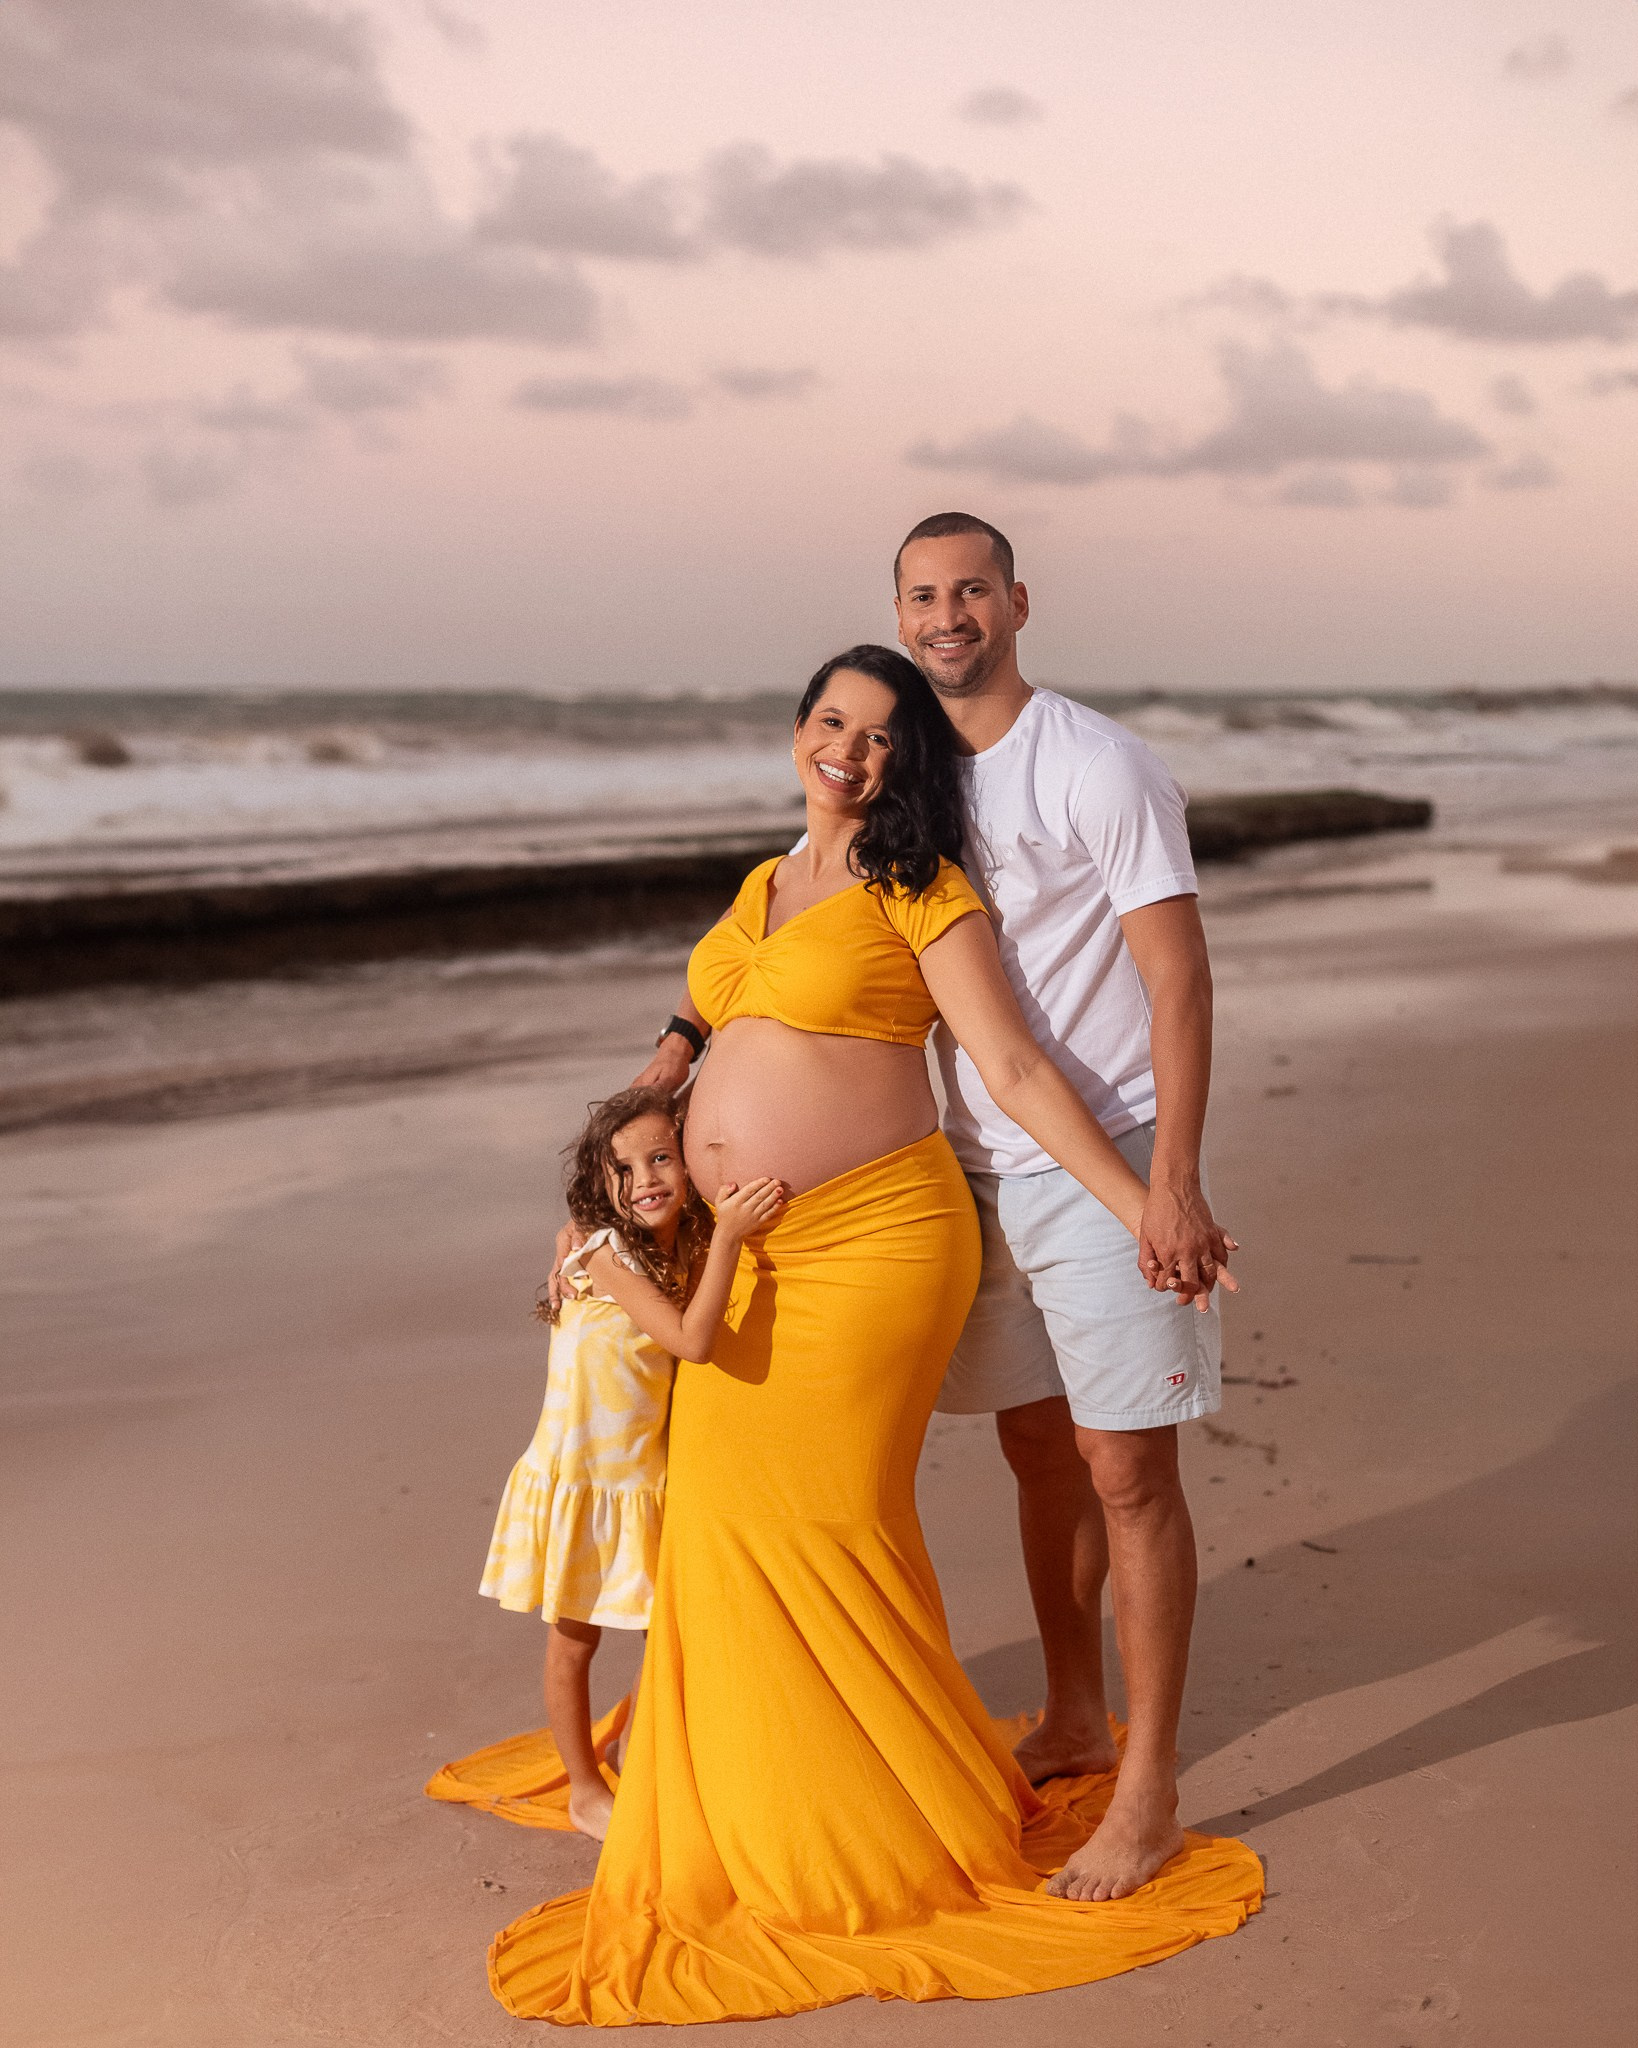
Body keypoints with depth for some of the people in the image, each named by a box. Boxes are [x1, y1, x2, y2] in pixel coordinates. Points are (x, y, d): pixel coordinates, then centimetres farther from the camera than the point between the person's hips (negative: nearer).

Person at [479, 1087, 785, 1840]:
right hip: (576, 1477, -6)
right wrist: (727, 1238, -40)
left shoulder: (690, 1253, -2)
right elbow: (692, 1340, -34)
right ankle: (586, 1792, 26)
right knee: (574, 1639, 10)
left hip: (646, 1480, 6)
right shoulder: (606, 1254, -22)